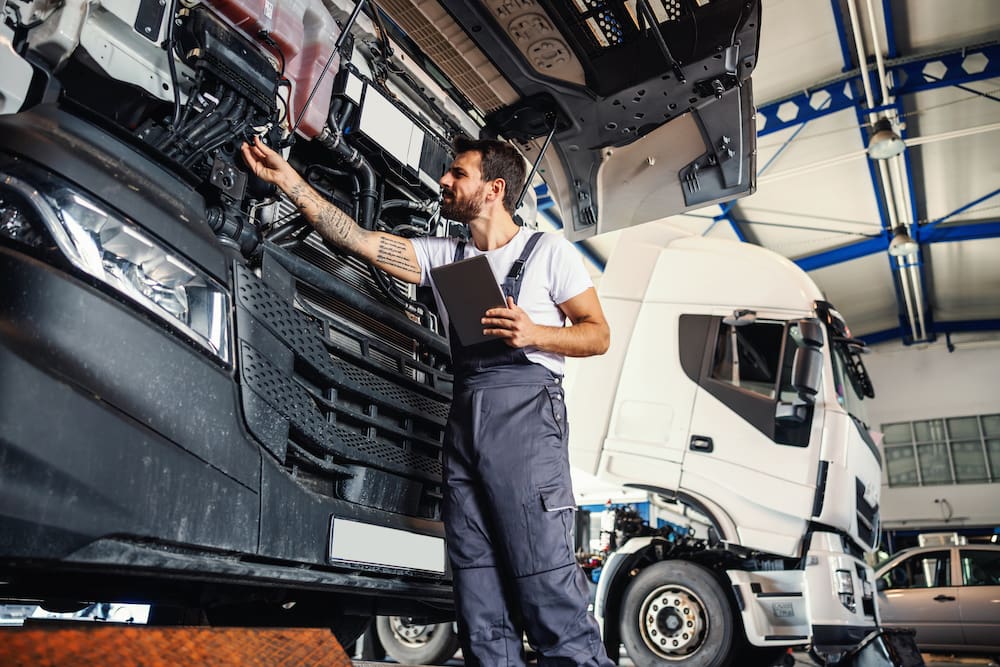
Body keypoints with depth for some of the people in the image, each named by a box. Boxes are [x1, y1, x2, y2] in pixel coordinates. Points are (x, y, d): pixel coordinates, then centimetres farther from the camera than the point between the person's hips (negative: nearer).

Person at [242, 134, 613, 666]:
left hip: (524, 409, -5)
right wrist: (287, 179, 13)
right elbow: (357, 239, 15)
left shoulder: (547, 251, 7)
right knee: (477, 588, 6)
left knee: (544, 577, -8)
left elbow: (598, 334, 4)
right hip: (464, 417, 6)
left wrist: (534, 333, -13)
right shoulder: (445, 256, 20)